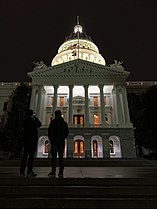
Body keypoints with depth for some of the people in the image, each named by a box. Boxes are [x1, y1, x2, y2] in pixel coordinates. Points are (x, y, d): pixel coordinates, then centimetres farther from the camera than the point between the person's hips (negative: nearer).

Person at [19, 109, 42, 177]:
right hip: (32, 140, -6)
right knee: (31, 155, 0)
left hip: (26, 140, 6)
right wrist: (35, 117, 9)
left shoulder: (25, 121, 5)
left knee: (24, 155, 10)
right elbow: (40, 124, 4)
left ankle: (22, 172, 15)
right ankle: (29, 171, 5)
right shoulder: (33, 121, -12)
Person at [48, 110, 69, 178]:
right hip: (61, 142, 3)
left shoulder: (53, 122, -4)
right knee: (61, 157, 6)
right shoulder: (64, 123, 7)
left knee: (54, 157, 0)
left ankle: (53, 172, -2)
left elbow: (50, 131, -6)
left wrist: (51, 139, 5)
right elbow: (67, 132, 9)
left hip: (54, 141, -3)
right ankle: (61, 173, 6)